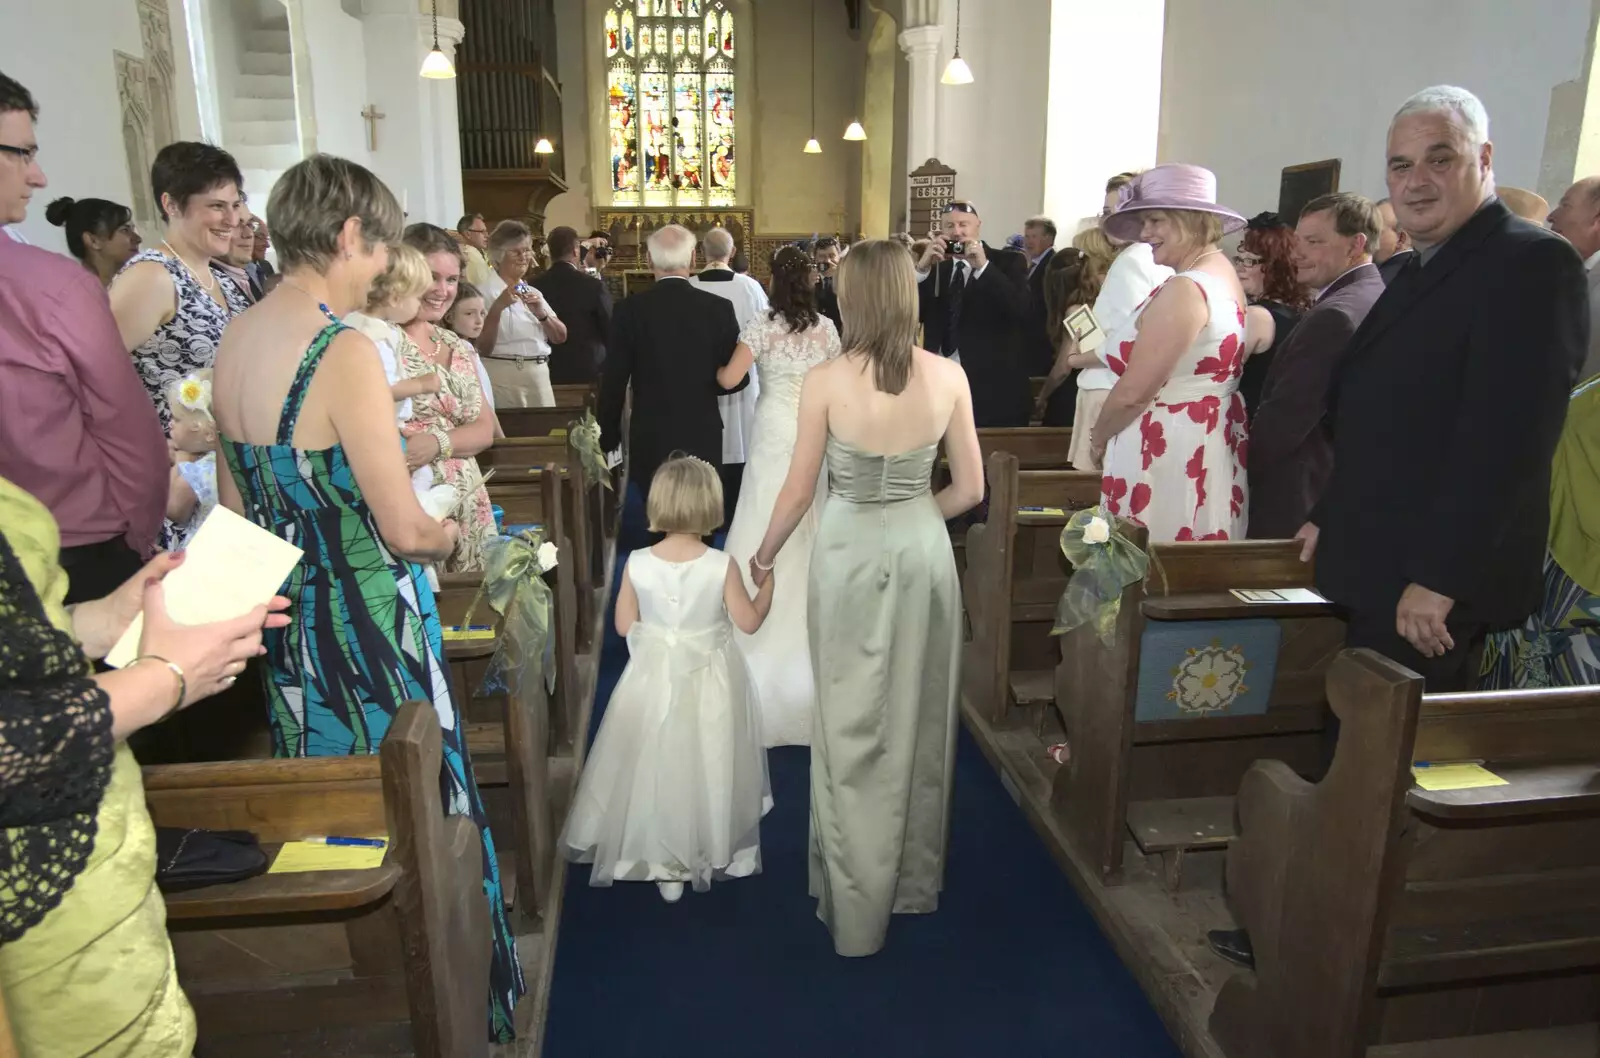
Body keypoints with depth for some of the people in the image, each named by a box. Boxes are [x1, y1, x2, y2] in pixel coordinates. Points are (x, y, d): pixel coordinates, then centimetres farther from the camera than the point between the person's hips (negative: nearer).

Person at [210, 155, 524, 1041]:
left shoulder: (232, 342, 3)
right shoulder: (343, 350, -22)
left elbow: (237, 506, 12)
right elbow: (405, 531, -21)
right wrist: (449, 535, -1)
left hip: (281, 618, 8)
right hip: (364, 624, -8)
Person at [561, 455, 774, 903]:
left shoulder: (637, 563, -14)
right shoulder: (722, 566, -18)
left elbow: (624, 626, -4)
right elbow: (749, 622, -8)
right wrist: (767, 583, 7)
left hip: (655, 679, 1)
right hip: (710, 683, -1)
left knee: (657, 766, 17)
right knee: (707, 767, 18)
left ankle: (664, 863, 26)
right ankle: (713, 849, 35)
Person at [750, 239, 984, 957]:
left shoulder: (825, 382, -14)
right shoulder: (948, 376, -6)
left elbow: (798, 493, -6)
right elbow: (969, 490, 0)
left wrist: (763, 556, 11)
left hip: (850, 553, -3)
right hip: (924, 549, 3)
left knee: (852, 729, 10)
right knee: (920, 719, 19)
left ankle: (857, 910, 23)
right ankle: (917, 881, 38)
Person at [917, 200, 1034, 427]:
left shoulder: (1008, 262, 1)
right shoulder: (933, 268, 12)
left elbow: (1022, 310, -16)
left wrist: (983, 266, -21)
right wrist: (922, 267, -12)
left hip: (994, 388, -3)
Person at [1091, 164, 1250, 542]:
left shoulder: (1185, 288, -19)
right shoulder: (1222, 273, 12)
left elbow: (1133, 392, -19)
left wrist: (1100, 437, -1)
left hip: (1166, 455, -10)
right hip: (1207, 449, 10)